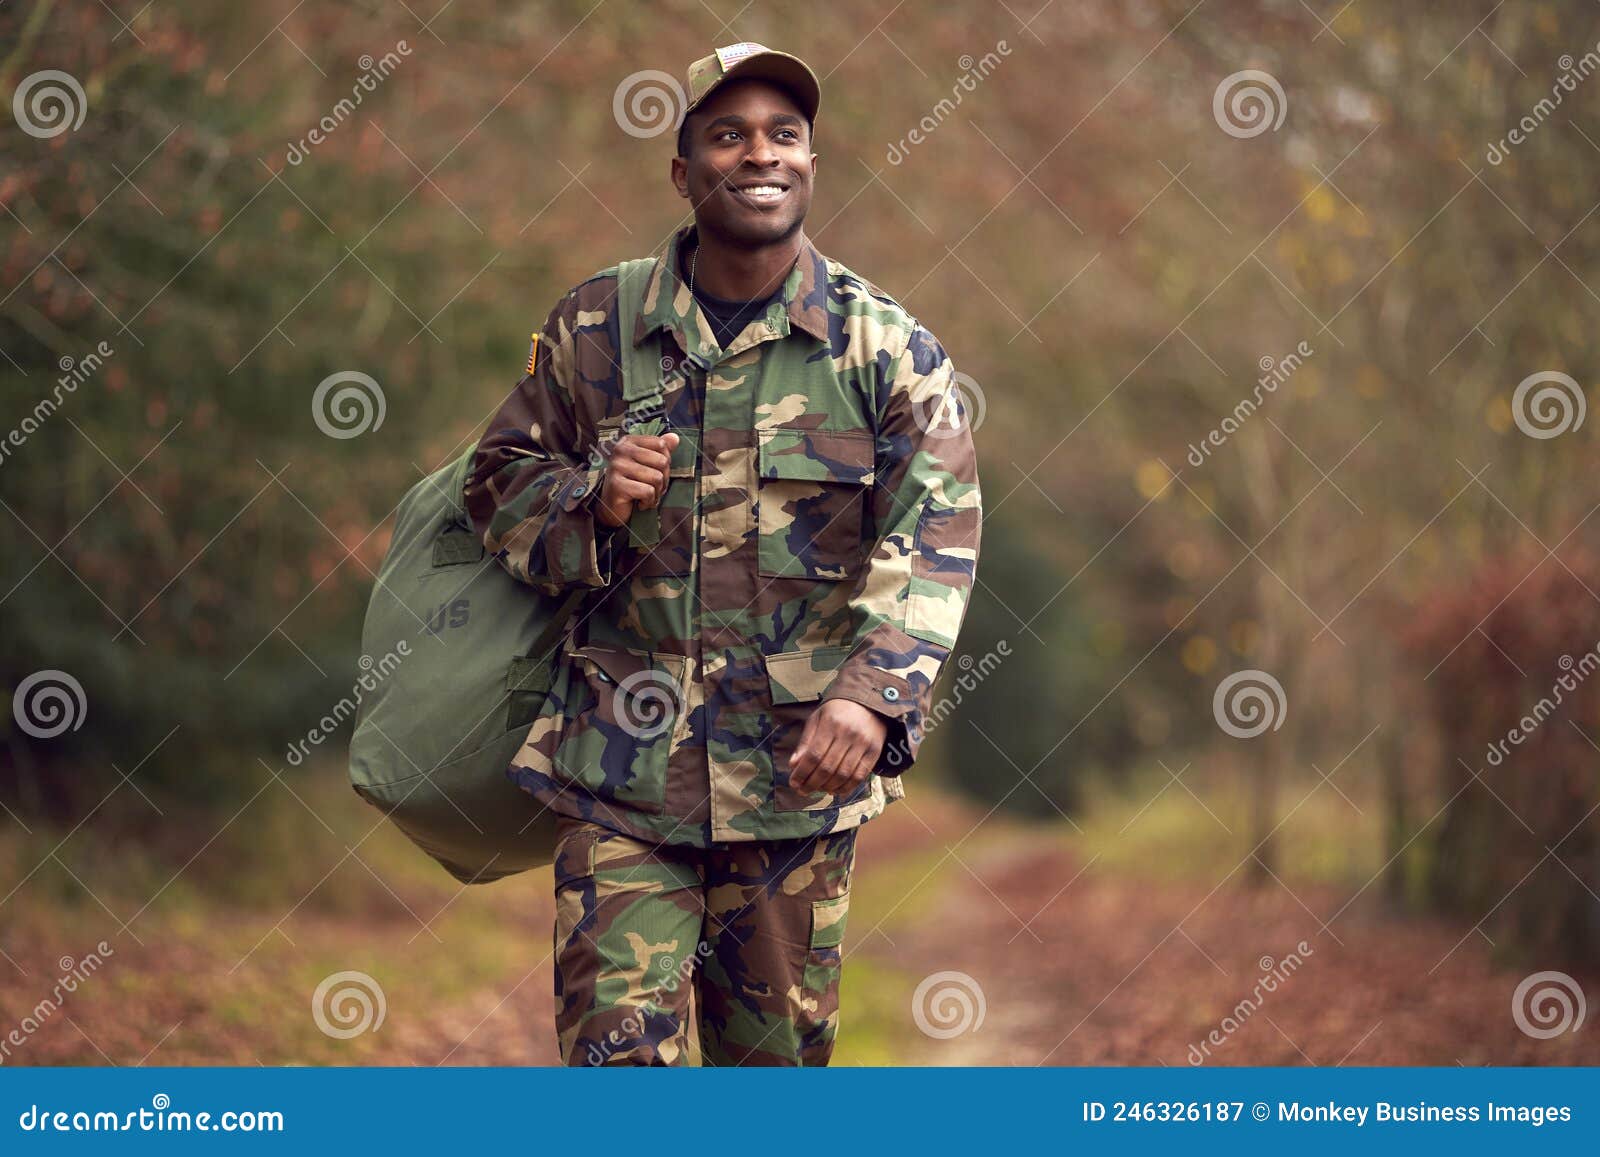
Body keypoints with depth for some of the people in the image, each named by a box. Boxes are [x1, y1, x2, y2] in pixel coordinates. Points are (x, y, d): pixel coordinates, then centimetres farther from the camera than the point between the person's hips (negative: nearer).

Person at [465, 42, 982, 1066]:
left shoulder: (883, 347, -1)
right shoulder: (594, 329, 4)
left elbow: (936, 533, -9)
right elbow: (500, 482, 14)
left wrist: (872, 695, -25)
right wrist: (592, 503, -10)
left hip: (799, 766, 0)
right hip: (623, 761, 0)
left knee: (780, 1043, 11)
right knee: (616, 1041, -7)